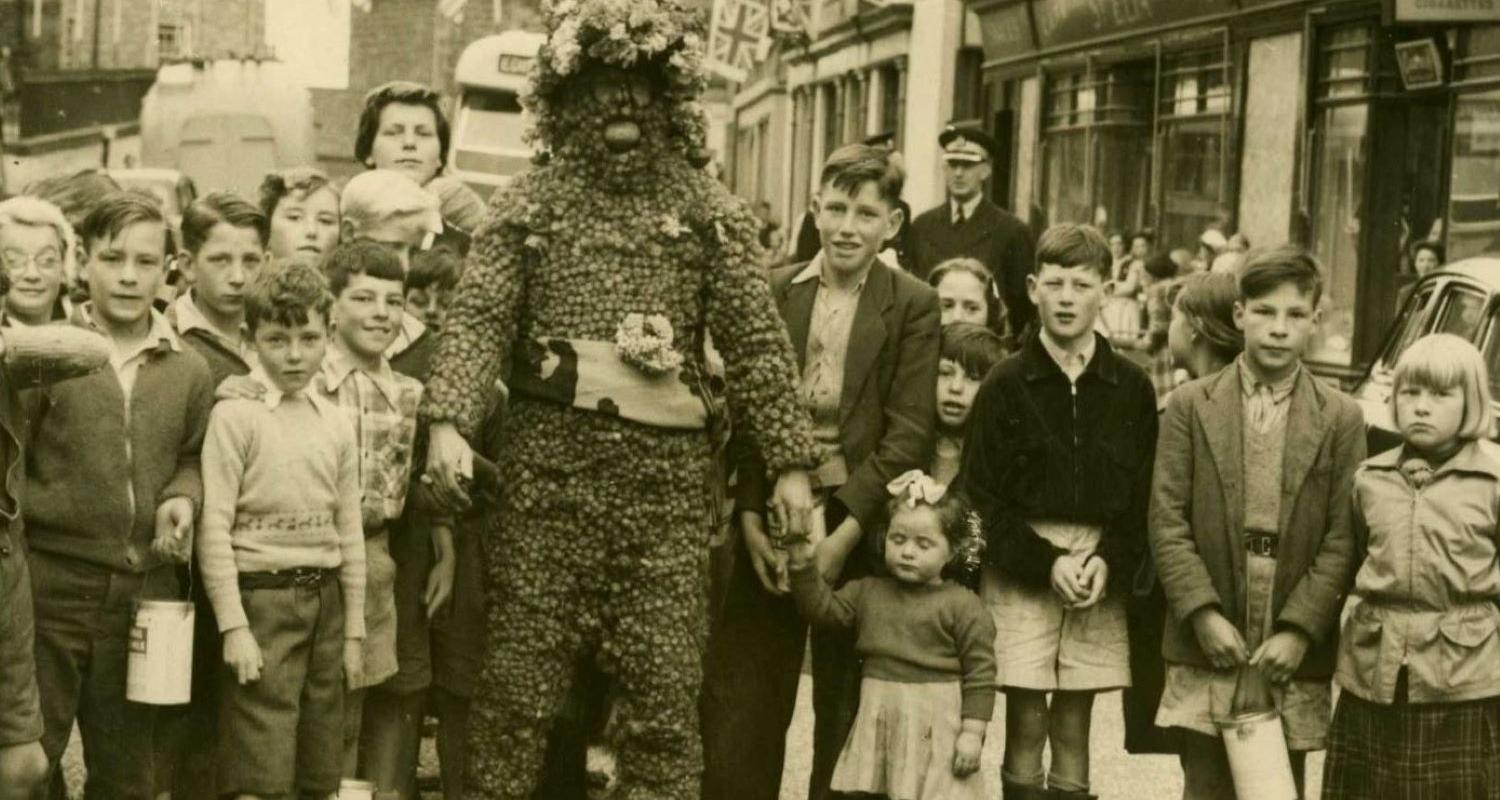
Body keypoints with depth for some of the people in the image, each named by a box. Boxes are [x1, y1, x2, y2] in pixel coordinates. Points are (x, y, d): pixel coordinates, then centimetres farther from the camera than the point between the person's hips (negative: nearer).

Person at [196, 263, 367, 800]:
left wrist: (354, 631, 11)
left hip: (324, 597, 5)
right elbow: (214, 528, -9)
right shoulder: (235, 416, -5)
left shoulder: (337, 425, 10)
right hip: (261, 596, -5)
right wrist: (233, 627, -14)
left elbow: (350, 534, 13)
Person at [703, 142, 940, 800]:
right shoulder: (774, 291, 7)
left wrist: (846, 531, -14)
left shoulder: (913, 307, -1)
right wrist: (750, 517, -6)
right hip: (770, 516, 2)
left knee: (846, 708, 8)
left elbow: (909, 431, -7)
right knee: (739, 707, 2)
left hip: (859, 526, -2)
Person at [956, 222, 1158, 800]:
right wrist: (1046, 561, -10)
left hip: (1099, 575, 2)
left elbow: (1144, 495, 6)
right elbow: (981, 496, -2)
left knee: (1074, 726, 6)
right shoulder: (1006, 384, 0)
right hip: (1020, 573, -2)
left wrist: (1109, 562, -9)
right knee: (1024, 723, -2)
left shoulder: (1130, 388, 5)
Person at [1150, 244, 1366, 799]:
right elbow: (1167, 522, 0)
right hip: (1206, 649, 0)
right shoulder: (1191, 406, 5)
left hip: (1293, 656, 0)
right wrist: (1203, 614, -11)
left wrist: (1299, 630, -10)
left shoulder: (1341, 419, 4)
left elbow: (1343, 540, -1)